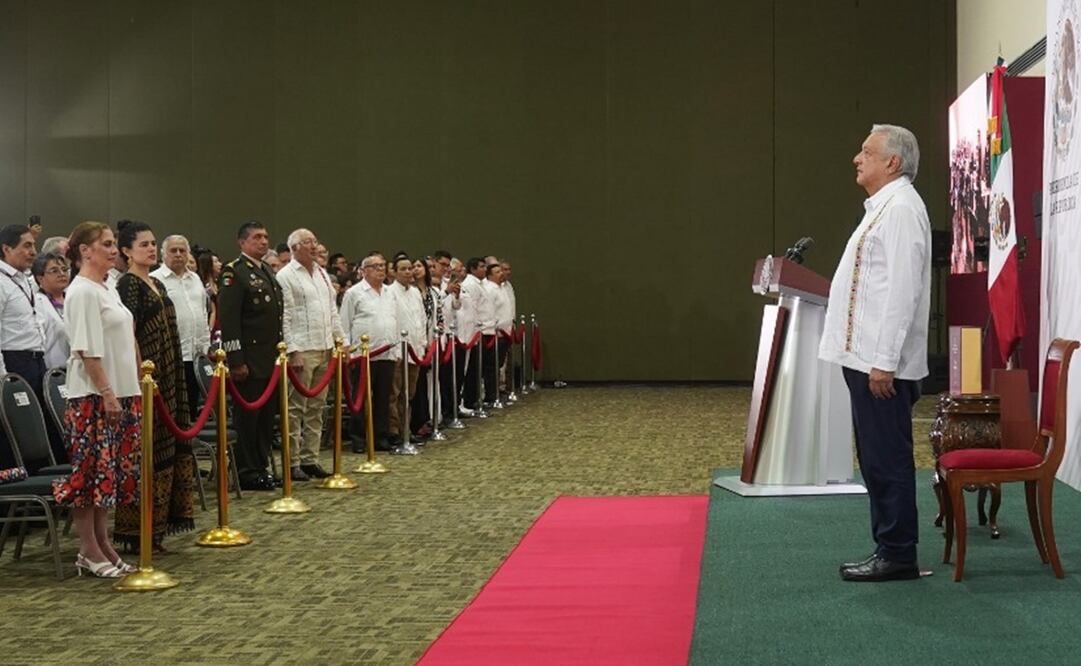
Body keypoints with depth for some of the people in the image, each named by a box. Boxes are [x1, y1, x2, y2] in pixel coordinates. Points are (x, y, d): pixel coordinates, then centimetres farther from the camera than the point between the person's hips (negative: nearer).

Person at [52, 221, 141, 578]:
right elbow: (88, 350, -18)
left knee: (111, 471, 11)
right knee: (90, 471, -4)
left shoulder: (108, 290, 16)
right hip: (94, 397, -9)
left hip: (119, 393, 9)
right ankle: (89, 551, 2)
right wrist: (106, 393, -19)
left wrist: (131, 391, 16)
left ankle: (102, 543, 18)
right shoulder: (83, 291, -12)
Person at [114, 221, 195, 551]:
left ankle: (155, 527, 17)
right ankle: (139, 532, 2)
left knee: (166, 449, 10)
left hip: (167, 379, 9)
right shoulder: (127, 285, -10)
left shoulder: (157, 284, 16)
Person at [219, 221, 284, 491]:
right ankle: (247, 472, 6)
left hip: (271, 358, 8)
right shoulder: (234, 272, -9)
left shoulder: (268, 271, 18)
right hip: (250, 361, -8)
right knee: (248, 416, -1)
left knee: (268, 415, 11)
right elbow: (229, 319, -15)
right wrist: (236, 360, -19)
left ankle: (261, 466, 20)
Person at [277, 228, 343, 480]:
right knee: (296, 409, -3)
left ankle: (310, 459, 17)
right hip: (301, 351, -7)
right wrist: (293, 352, -17)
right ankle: (292, 462, 1)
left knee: (316, 408, 10)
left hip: (325, 349, 7)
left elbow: (333, 311, 20)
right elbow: (284, 317, -12)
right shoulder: (286, 276, -6)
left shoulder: (322, 273, 16)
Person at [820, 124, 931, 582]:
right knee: (876, 461, 14)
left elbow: (902, 290, -20)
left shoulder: (901, 209, -13)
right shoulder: (881, 208, 18)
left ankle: (897, 556, 3)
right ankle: (888, 551, 21)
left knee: (887, 461, -4)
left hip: (882, 365, -10)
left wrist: (884, 363, -23)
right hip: (865, 358, 10)